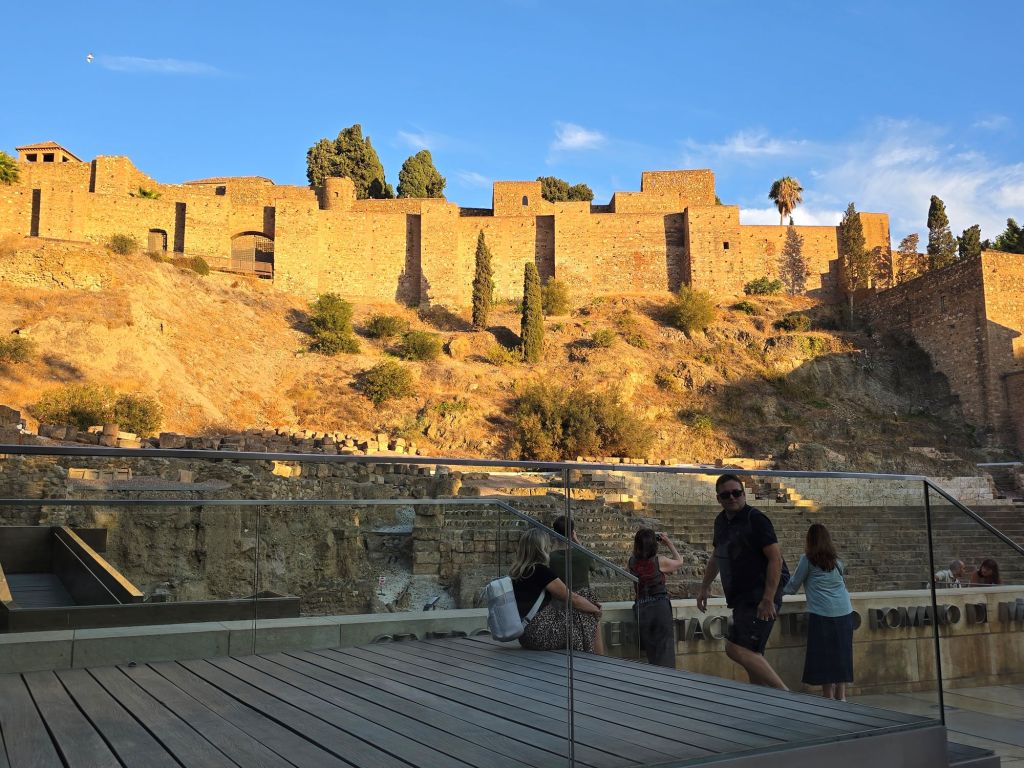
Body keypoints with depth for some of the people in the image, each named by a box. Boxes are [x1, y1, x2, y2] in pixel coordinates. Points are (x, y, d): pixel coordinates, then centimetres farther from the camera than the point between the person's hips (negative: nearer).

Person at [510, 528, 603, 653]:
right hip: (541, 636, -8)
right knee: (592, 619, 5)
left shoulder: (516, 571, 8)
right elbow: (573, 599, -9)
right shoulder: (541, 571, -17)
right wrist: (597, 609, 9)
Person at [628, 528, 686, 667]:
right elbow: (679, 562, 12)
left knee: (651, 654, 13)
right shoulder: (659, 561, -7)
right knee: (664, 652, 0)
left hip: (641, 609, 4)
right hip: (660, 607, -4)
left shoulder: (632, 562, 2)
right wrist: (669, 543, 17)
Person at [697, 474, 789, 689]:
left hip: (760, 599, -9)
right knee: (752, 655, 12)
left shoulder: (756, 519, -12)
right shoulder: (721, 521, 13)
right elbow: (716, 557, 28)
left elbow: (775, 559, -17)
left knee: (736, 649, -19)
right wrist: (704, 587, 26)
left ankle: (784, 694, -13)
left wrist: (768, 599, -22)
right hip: (742, 599, 9)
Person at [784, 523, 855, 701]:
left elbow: (793, 586, 4)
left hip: (822, 614, -5)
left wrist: (781, 590, 23)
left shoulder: (808, 560, -1)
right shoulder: (837, 561, 13)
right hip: (844, 613, 5)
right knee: (841, 654, 10)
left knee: (824, 656, 1)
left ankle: (829, 697, 2)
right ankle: (841, 697, 13)